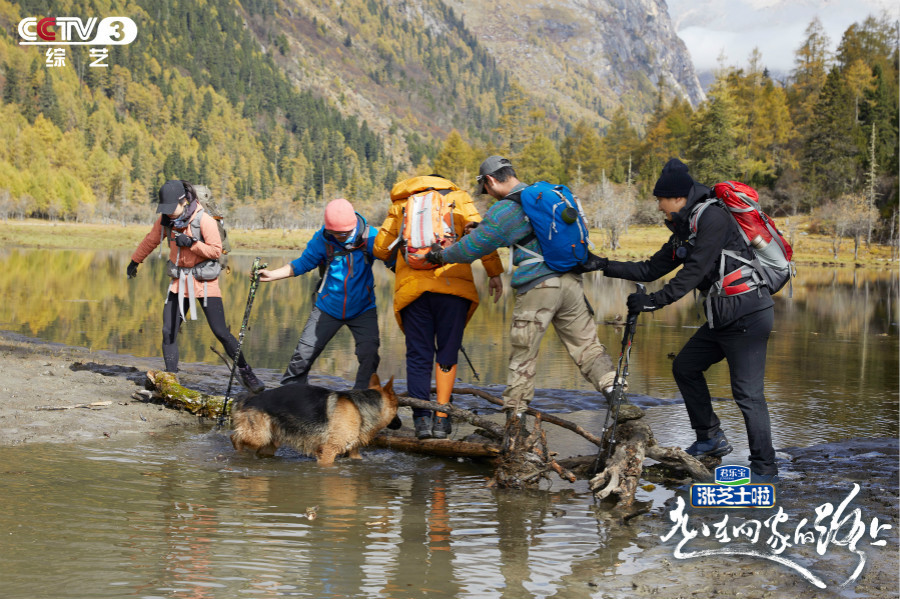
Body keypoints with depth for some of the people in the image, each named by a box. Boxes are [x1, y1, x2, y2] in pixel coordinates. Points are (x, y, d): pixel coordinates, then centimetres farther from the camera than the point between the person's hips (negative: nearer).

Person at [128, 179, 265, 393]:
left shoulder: (204, 220, -16)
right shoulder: (165, 220, -1)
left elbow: (216, 250, -14)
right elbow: (150, 241, 17)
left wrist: (191, 243, -26)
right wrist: (135, 261, 29)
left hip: (205, 281, -5)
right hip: (180, 282, 5)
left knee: (221, 332, -9)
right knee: (169, 332, -1)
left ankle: (246, 373, 6)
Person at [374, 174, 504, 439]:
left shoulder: (401, 204, 20)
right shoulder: (458, 197, 14)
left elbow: (381, 248, 18)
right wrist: (495, 273, 4)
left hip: (412, 286, 1)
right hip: (453, 284, -1)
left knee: (418, 355, 7)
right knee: (447, 353, 9)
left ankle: (422, 418, -2)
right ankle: (442, 418, 4)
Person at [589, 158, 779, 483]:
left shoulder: (712, 217, -14)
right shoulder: (684, 232, 15)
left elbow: (694, 272, -20)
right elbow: (651, 269, 20)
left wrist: (654, 301, -16)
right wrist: (605, 266, 17)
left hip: (748, 315, -10)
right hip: (724, 318, 10)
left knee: (747, 394, -10)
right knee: (685, 367, 18)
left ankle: (765, 470, -4)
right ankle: (711, 438, 26)